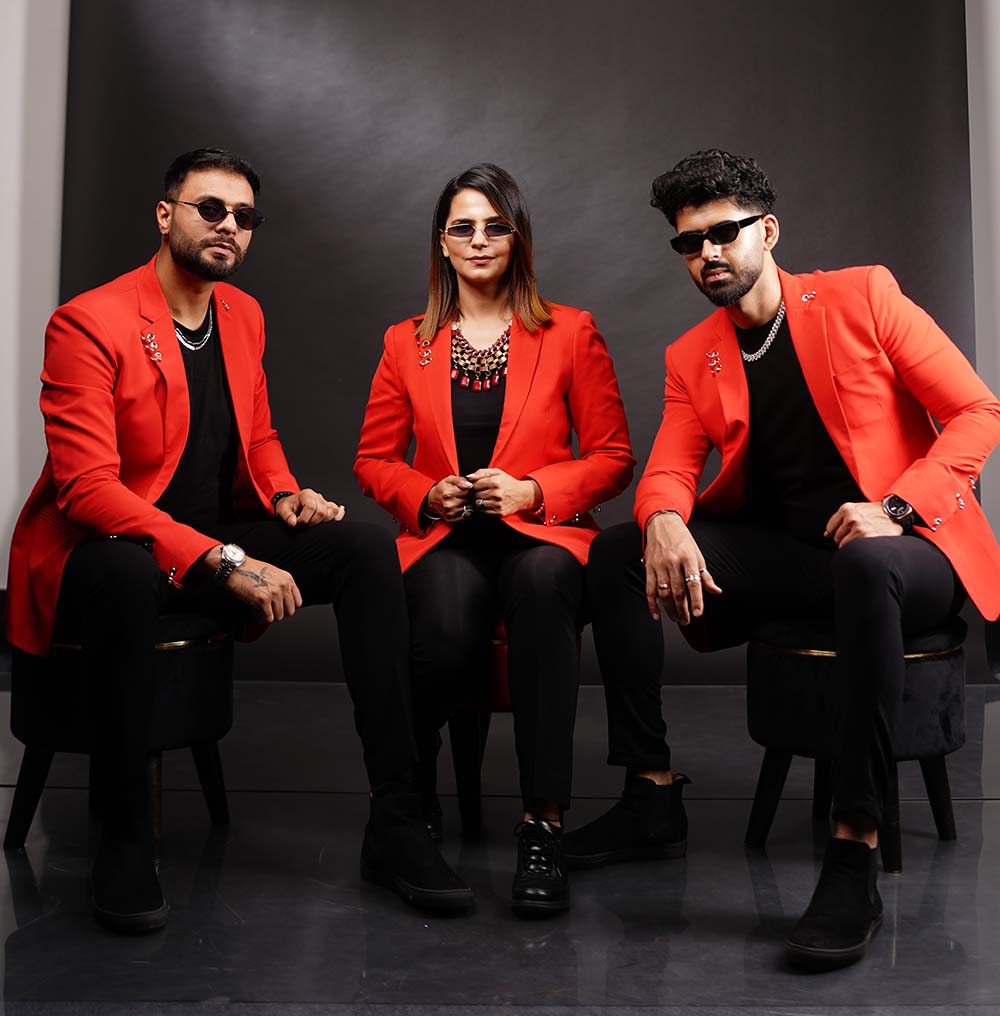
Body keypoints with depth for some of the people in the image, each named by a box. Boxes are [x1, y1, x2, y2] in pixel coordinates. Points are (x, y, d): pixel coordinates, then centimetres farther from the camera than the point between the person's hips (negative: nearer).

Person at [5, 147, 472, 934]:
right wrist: (222, 562, -30)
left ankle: (396, 824, -16)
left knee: (369, 549, -16)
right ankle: (125, 839, -25)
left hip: (213, 545, 7)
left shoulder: (244, 315, 10)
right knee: (128, 574, -42)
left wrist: (284, 494, -3)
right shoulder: (89, 323, -13)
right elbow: (87, 486, -22)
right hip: (96, 551, -6)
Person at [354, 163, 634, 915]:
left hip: (539, 533, -1)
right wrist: (427, 496, -4)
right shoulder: (407, 343, 15)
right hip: (444, 540, 1)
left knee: (543, 584, -39)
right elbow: (374, 460, 17)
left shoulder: (570, 333, 9)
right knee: (447, 634, -35)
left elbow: (613, 457, 6)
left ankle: (545, 826, -35)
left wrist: (532, 490, -10)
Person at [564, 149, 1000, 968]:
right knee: (617, 553, -12)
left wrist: (895, 507, -20)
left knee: (865, 566, -41)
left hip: (901, 551, -4)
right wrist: (664, 524, -24)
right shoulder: (691, 358, 12)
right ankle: (653, 799, -8)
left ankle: (855, 859, -34)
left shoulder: (862, 296, -1)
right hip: (786, 555, 5)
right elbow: (668, 473, 2)